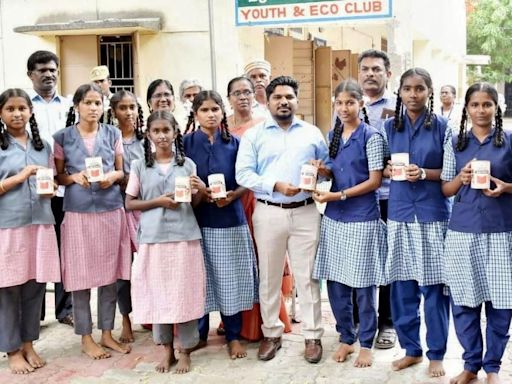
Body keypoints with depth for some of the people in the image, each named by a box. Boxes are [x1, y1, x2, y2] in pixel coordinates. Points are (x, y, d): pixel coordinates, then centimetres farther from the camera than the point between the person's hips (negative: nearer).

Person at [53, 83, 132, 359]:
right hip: (78, 212, -2)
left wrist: (112, 176, -11)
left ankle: (107, 333, 20)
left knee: (110, 273, 7)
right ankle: (86, 338, 13)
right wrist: (74, 177, -14)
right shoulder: (62, 137, 2)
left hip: (111, 210, 2)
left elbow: (122, 170, 11)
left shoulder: (113, 134, 7)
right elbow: (58, 176, 5)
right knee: (81, 275, 1)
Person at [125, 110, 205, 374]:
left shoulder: (187, 164, 6)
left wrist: (198, 190, -9)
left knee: (185, 292, 2)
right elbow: (130, 203, 4)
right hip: (153, 237, 0)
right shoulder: (139, 166, 4)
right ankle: (166, 349, 21)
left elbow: (195, 204, 12)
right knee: (158, 292, 6)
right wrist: (158, 202, -10)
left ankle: (186, 351, 14)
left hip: (184, 236, 0)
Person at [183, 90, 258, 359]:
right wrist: (197, 192, -14)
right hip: (197, 219, 0)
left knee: (230, 277, 3)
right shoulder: (186, 143, 3)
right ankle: (199, 334, 20)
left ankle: (234, 336, 15)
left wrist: (232, 195, -12)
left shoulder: (234, 143, 4)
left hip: (230, 219, 0)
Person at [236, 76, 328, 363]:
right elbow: (243, 174, -4)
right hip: (268, 213, 0)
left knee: (308, 276, 3)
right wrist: (276, 185, -17)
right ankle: (272, 333, 20)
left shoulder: (313, 133, 10)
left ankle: (313, 336, 12)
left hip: (306, 212, 1)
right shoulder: (254, 135, 5)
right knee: (269, 277, 7)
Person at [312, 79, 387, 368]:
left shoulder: (371, 137, -7)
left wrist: (339, 195, -16)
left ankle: (366, 343, 17)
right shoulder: (332, 136, 11)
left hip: (362, 219, -5)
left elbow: (375, 181, -10)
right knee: (335, 282, 9)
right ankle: (346, 338, 25)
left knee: (363, 285, 2)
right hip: (334, 218, 6)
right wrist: (324, 171, -2)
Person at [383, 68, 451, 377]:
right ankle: (411, 348, 22)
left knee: (433, 285, -1)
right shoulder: (390, 127, 8)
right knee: (402, 284, 7)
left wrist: (423, 173, -16)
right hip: (400, 212, 3)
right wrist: (389, 170, -7)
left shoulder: (442, 127, -1)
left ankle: (437, 354, 13)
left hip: (433, 214, -3)